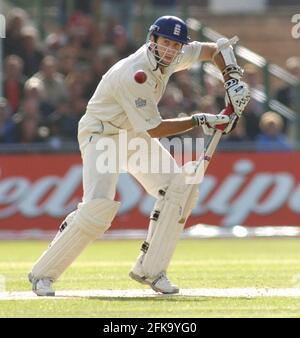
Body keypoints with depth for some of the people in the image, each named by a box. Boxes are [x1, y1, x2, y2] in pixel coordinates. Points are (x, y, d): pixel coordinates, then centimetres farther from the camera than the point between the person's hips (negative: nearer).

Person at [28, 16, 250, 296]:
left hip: (135, 136, 9)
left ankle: (149, 270, 5)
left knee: (180, 188, -4)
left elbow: (215, 49, 7)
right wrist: (199, 121, -22)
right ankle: (43, 273, -13)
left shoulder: (174, 56, -8)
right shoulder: (135, 74, -32)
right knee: (98, 207, -25)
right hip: (101, 135, -9)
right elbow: (154, 129, -25)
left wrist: (233, 81, -8)